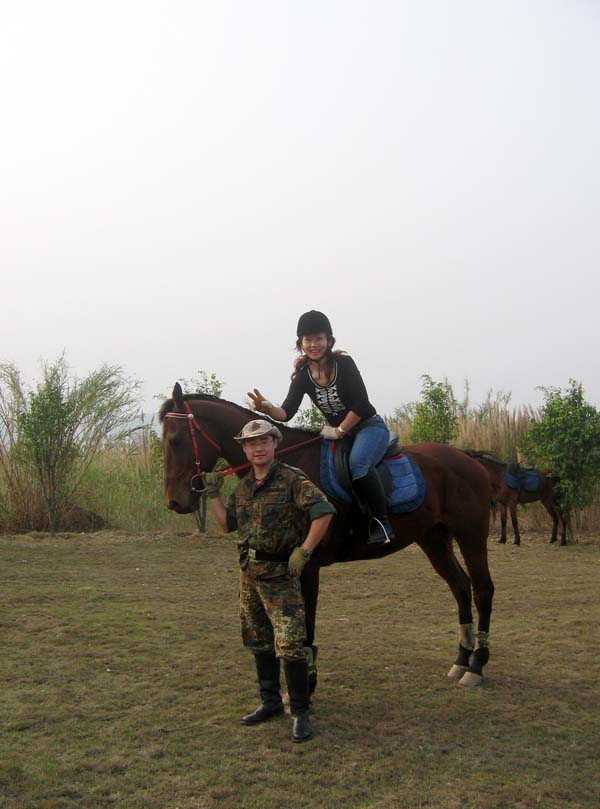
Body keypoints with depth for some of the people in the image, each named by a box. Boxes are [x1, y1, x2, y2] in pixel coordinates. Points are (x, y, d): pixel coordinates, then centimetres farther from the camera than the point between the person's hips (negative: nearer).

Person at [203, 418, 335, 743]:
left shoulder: (292, 479, -12)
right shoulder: (243, 487, 11)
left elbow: (324, 511, -21)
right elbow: (227, 523, 21)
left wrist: (304, 552, -21)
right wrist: (213, 494, 10)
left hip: (280, 573, -7)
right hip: (249, 573, 7)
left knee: (290, 645, -10)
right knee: (259, 643, 16)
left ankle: (300, 713, 0)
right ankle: (270, 701, 30)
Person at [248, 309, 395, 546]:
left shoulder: (344, 364, -14)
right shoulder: (303, 376, -3)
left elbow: (361, 404, -18)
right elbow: (287, 413, -13)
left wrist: (339, 431, -17)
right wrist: (268, 409, -33)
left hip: (370, 426, -6)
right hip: (336, 431, 6)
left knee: (357, 461, -35)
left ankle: (381, 522, -25)